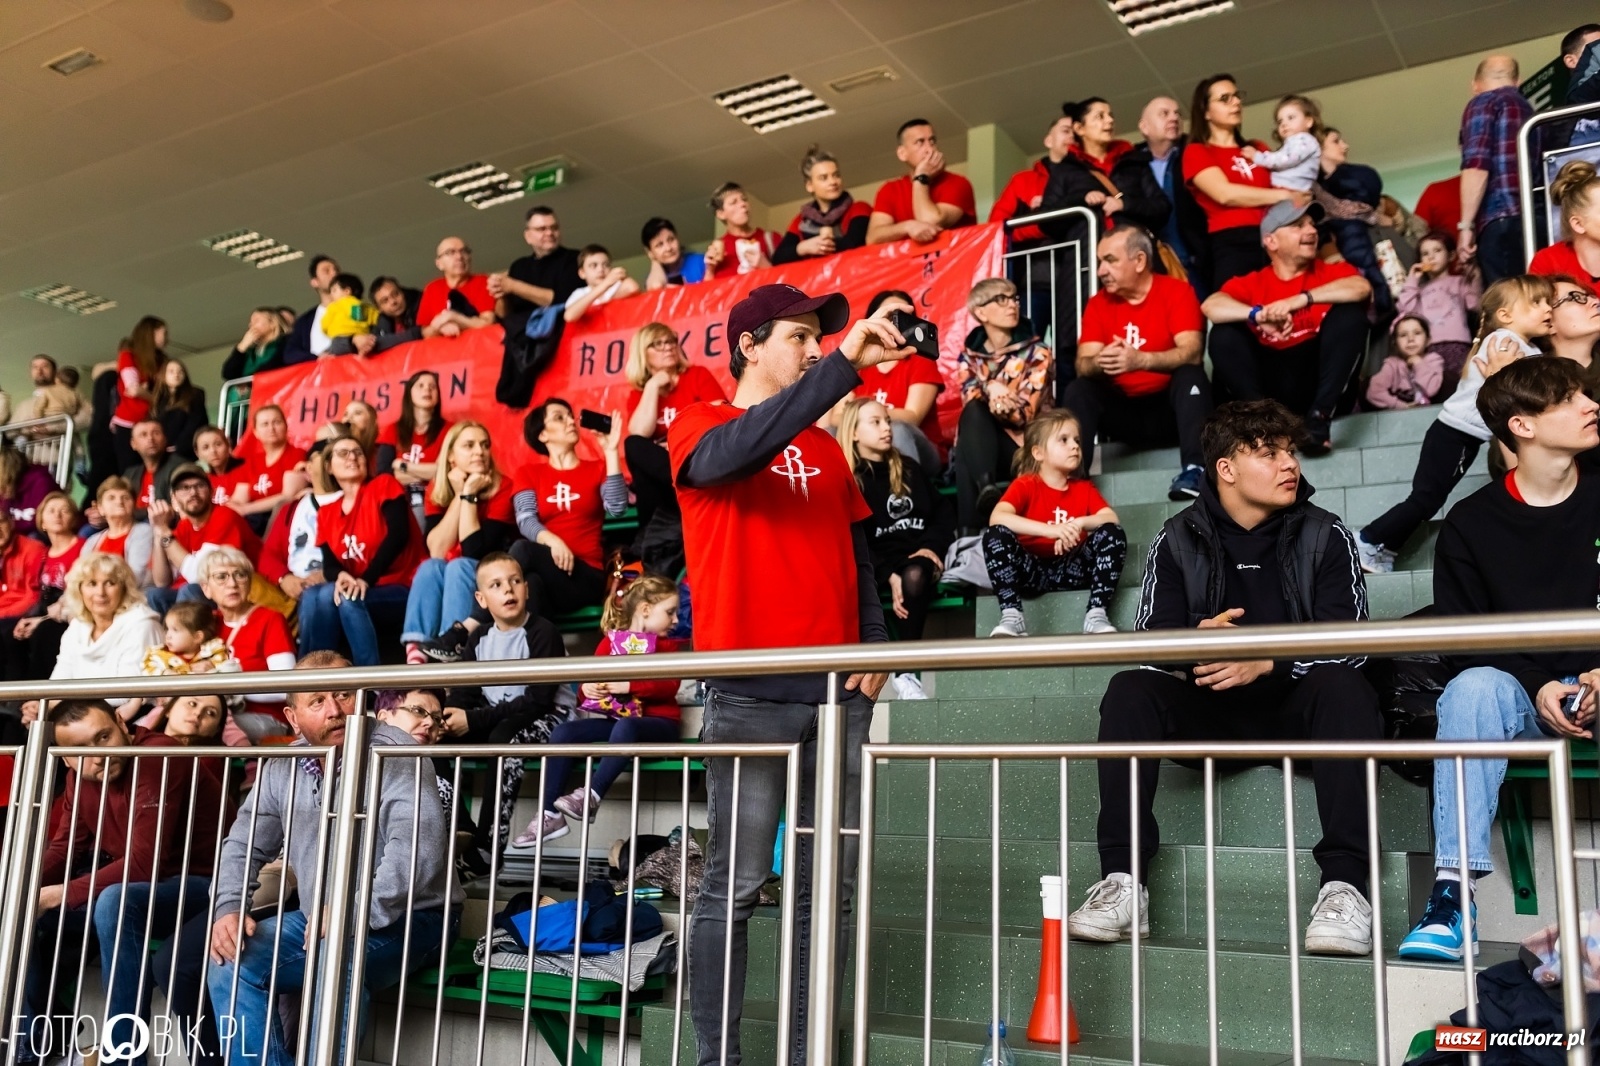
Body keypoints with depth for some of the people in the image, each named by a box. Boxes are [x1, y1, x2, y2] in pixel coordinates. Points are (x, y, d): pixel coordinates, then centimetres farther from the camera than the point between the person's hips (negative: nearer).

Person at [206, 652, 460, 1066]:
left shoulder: (394, 754, -16)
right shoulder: (282, 767, 5)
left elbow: (417, 847, -28)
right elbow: (244, 845, 11)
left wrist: (358, 912, -37)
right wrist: (228, 907, -8)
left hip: (405, 918, -7)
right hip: (318, 919, 7)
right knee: (232, 963, -11)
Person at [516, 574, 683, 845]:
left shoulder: (667, 646, 8)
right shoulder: (610, 641, 14)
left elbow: (669, 686, -10)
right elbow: (590, 677, 10)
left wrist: (627, 686, -23)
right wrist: (587, 688, -16)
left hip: (657, 723, -4)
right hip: (615, 718, 4)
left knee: (625, 727, -37)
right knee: (562, 733, -16)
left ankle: (590, 797, -36)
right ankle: (550, 815, -16)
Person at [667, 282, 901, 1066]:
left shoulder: (825, 448, 19)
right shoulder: (699, 428, 2)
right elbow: (732, 454, -23)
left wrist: (875, 644, 4)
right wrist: (844, 365, -26)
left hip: (838, 690, 6)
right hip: (751, 690, -5)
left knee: (828, 887, 7)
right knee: (734, 885, -2)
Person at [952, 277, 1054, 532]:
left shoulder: (1036, 353, -2)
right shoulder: (970, 355, 9)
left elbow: (1024, 414, -13)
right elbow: (969, 403, -7)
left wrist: (991, 392, -32)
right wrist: (989, 389, -30)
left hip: (1024, 446, -3)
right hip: (980, 445, 3)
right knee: (973, 409, -32)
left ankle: (970, 531, -44)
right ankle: (985, 487, -48)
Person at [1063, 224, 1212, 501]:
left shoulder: (1177, 291, -7)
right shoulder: (1098, 303, 3)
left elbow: (1191, 354, -22)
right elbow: (1083, 365, -7)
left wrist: (1140, 360, -40)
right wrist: (1100, 363, -33)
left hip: (1170, 407, -3)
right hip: (1124, 409, 3)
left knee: (1191, 375, -31)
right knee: (1078, 390, -20)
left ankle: (1193, 470, -43)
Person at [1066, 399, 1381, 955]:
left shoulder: (1325, 535, 0)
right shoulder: (1178, 540, 2)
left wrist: (1268, 661, -29)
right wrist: (1198, 638, -30)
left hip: (1297, 706, -1)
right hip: (1210, 708, 1)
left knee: (1344, 687, -32)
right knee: (1129, 691, -25)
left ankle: (1344, 884, -35)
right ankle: (1122, 882, -28)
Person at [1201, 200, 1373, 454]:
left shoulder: (1331, 271, 9)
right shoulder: (1251, 283, 7)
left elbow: (1361, 287, -14)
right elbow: (1211, 306, -14)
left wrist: (1301, 299, -24)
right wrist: (1259, 315, -31)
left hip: (1318, 375, 0)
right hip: (1270, 379, 0)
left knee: (1350, 314, -19)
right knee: (1223, 334, -16)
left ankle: (1319, 418, -27)